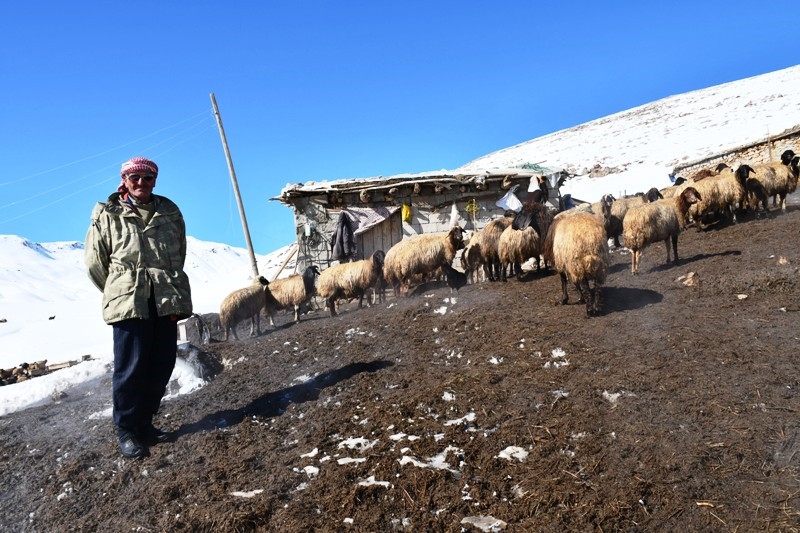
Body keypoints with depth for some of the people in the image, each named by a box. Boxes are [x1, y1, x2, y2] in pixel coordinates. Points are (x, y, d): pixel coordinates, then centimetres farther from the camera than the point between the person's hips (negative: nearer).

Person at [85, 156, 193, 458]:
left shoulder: (169, 212, 9)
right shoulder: (107, 214, 2)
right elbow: (95, 261, 7)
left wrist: (169, 286, 14)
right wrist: (119, 290, 13)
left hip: (167, 300, 4)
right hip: (129, 303, -3)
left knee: (162, 366, 7)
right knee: (131, 368, -3)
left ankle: (144, 423, 23)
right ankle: (126, 430, 12)